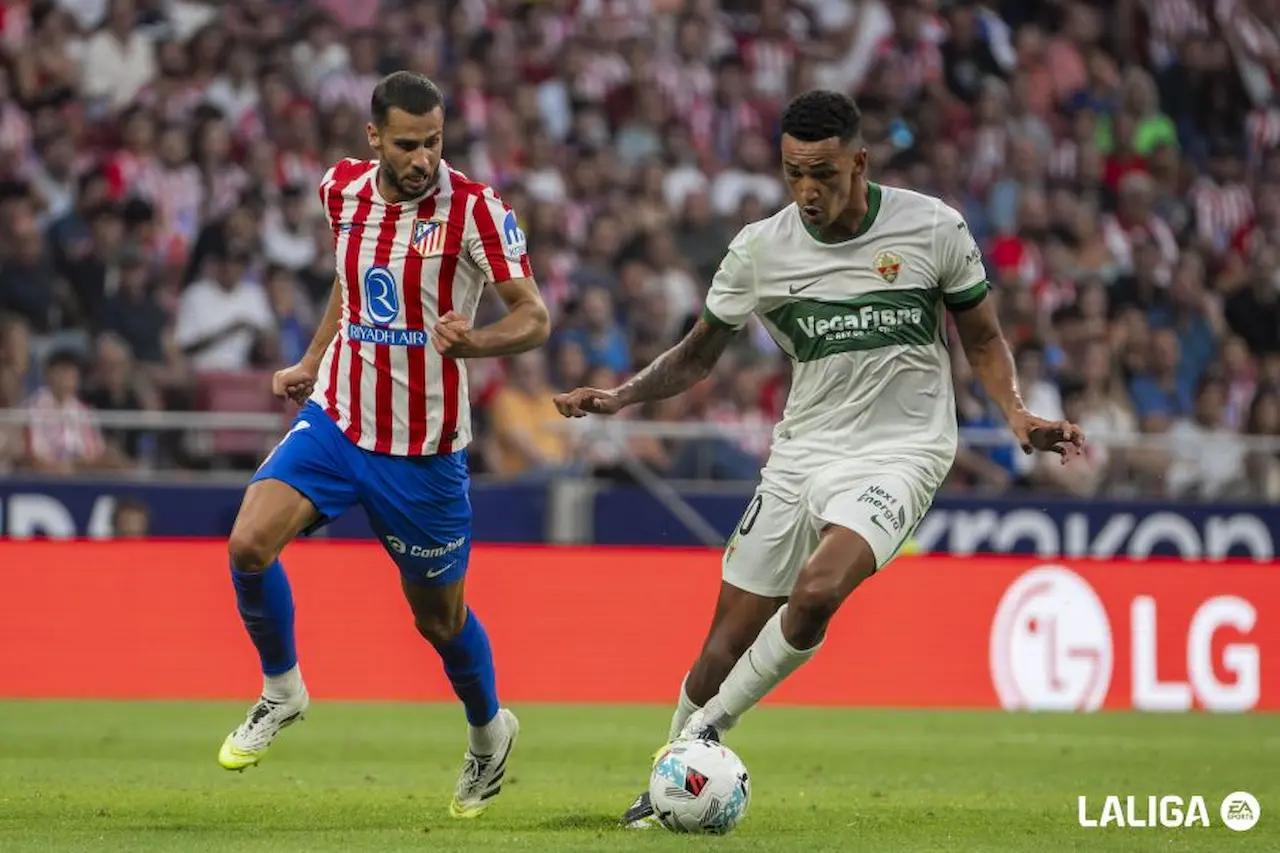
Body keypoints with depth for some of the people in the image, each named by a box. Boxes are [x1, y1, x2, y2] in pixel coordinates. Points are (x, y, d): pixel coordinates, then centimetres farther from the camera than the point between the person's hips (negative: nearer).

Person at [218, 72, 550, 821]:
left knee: (440, 617, 9)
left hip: (423, 446, -3)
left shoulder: (474, 209, -15)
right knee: (249, 544, -19)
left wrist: (473, 343, -34)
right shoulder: (345, 190, 0)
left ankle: (489, 733, 39)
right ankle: (282, 690, 6)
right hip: (336, 418, 3)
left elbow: (535, 318, -15)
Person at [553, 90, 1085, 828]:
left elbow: (983, 338, 7)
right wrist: (621, 396, -6)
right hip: (802, 454, 3)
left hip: (898, 453, -3)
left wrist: (1018, 415, -10)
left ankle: (706, 730, -9)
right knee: (726, 643, 0)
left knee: (816, 592, -29)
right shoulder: (760, 249, -2)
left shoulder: (934, 229, -7)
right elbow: (698, 356, 11)